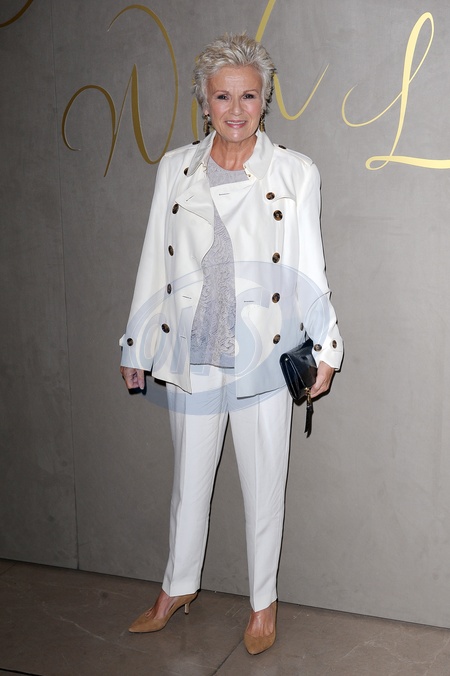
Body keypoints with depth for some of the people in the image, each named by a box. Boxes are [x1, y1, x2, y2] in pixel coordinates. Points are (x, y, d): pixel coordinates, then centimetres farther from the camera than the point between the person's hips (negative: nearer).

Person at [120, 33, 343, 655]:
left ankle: (263, 601, 31)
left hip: (265, 358, -2)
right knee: (188, 479, 16)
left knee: (264, 486, 10)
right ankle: (179, 588, 39)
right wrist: (137, 347, 8)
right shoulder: (175, 169, 3)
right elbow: (156, 263, 6)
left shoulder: (295, 173, -2)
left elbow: (308, 269, -2)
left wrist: (325, 349, -6)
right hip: (192, 354, 2)